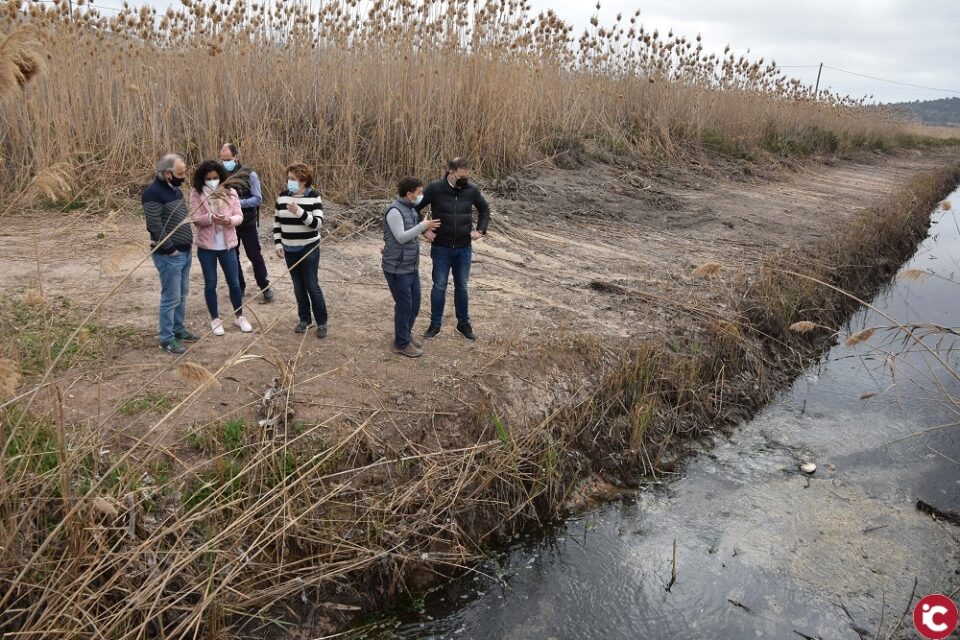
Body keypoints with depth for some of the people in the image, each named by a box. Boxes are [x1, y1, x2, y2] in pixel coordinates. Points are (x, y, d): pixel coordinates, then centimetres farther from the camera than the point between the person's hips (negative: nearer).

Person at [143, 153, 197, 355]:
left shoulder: (175, 189, 12)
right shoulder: (153, 193, -17)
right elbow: (155, 226, -21)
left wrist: (189, 241, 13)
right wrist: (170, 249, -16)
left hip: (185, 252, 9)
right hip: (169, 255, -9)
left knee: (182, 295, 17)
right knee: (171, 298, -3)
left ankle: (179, 330, 30)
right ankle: (166, 339, 6)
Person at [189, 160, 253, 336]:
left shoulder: (230, 192, -1)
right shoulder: (196, 194, -5)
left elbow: (239, 216, -3)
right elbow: (196, 219, -11)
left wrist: (229, 220, -25)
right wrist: (211, 218, -31)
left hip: (227, 245, 1)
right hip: (206, 246, -1)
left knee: (234, 282, 9)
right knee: (210, 284, 8)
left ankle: (239, 317, 24)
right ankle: (215, 319, 22)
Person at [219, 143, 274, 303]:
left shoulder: (249, 174, -9)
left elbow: (258, 199, -12)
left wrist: (238, 202, -24)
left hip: (248, 224, -4)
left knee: (255, 256, 2)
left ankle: (265, 288, 12)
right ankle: (239, 287, 26)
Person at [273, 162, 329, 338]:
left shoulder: (314, 197, -10)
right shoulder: (283, 197, 3)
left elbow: (317, 223, -18)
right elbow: (277, 222, 10)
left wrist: (299, 212, -30)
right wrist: (278, 244, 2)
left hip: (309, 249, -4)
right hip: (290, 250, 4)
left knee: (312, 285, -2)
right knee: (298, 286, 10)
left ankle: (322, 322, 10)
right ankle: (305, 319, 25)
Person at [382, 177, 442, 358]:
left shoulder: (410, 209, 10)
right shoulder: (394, 211, -18)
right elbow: (401, 237, -23)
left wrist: (425, 229, 2)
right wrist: (423, 226, -21)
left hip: (412, 267, 9)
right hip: (397, 269, -9)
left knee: (414, 304, 16)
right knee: (404, 305, 0)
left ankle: (406, 335, 34)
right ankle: (401, 343, 14)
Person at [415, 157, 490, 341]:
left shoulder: (471, 190, -5)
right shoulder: (435, 188, -12)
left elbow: (485, 209, 13)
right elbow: (415, 208, -2)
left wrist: (480, 230, 0)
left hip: (464, 249, 2)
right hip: (441, 249, -2)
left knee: (462, 287, 12)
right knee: (439, 287, 7)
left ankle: (463, 324, 26)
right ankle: (435, 324, 20)